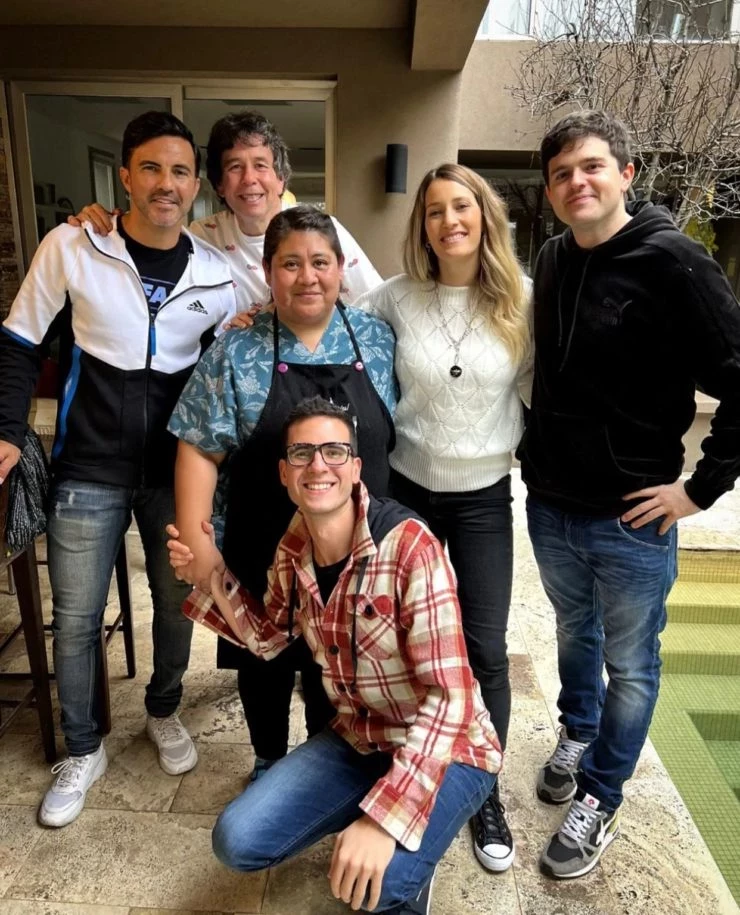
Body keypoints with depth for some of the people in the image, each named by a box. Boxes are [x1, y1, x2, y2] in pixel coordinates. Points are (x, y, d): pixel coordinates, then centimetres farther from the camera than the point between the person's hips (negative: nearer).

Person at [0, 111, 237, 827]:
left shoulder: (217, 273, -1)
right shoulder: (70, 248, -7)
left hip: (176, 473, 2)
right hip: (88, 473, -1)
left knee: (177, 606, 15)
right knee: (75, 621, 10)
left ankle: (163, 712, 44)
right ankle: (82, 750, 34)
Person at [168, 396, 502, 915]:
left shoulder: (409, 545, -28)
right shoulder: (293, 550, -7)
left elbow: (451, 697, -28)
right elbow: (269, 639, 10)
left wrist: (383, 817, -33)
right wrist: (212, 578, -4)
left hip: (446, 750, -5)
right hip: (359, 739, 6)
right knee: (237, 844, -4)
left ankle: (408, 851, 7)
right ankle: (359, 819, 19)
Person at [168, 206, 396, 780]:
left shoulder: (378, 340, -1)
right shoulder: (236, 353, -7)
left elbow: (399, 435, 5)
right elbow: (201, 451, -7)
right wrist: (196, 541, -12)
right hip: (264, 552, -1)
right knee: (266, 663, 18)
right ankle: (269, 762, 45)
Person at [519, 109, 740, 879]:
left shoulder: (672, 262, -15)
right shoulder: (551, 262, 3)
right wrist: (537, 453, 12)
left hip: (633, 520, -5)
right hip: (549, 507, 6)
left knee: (630, 666, 13)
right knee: (574, 631, 25)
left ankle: (597, 802, 33)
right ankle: (577, 734, 51)